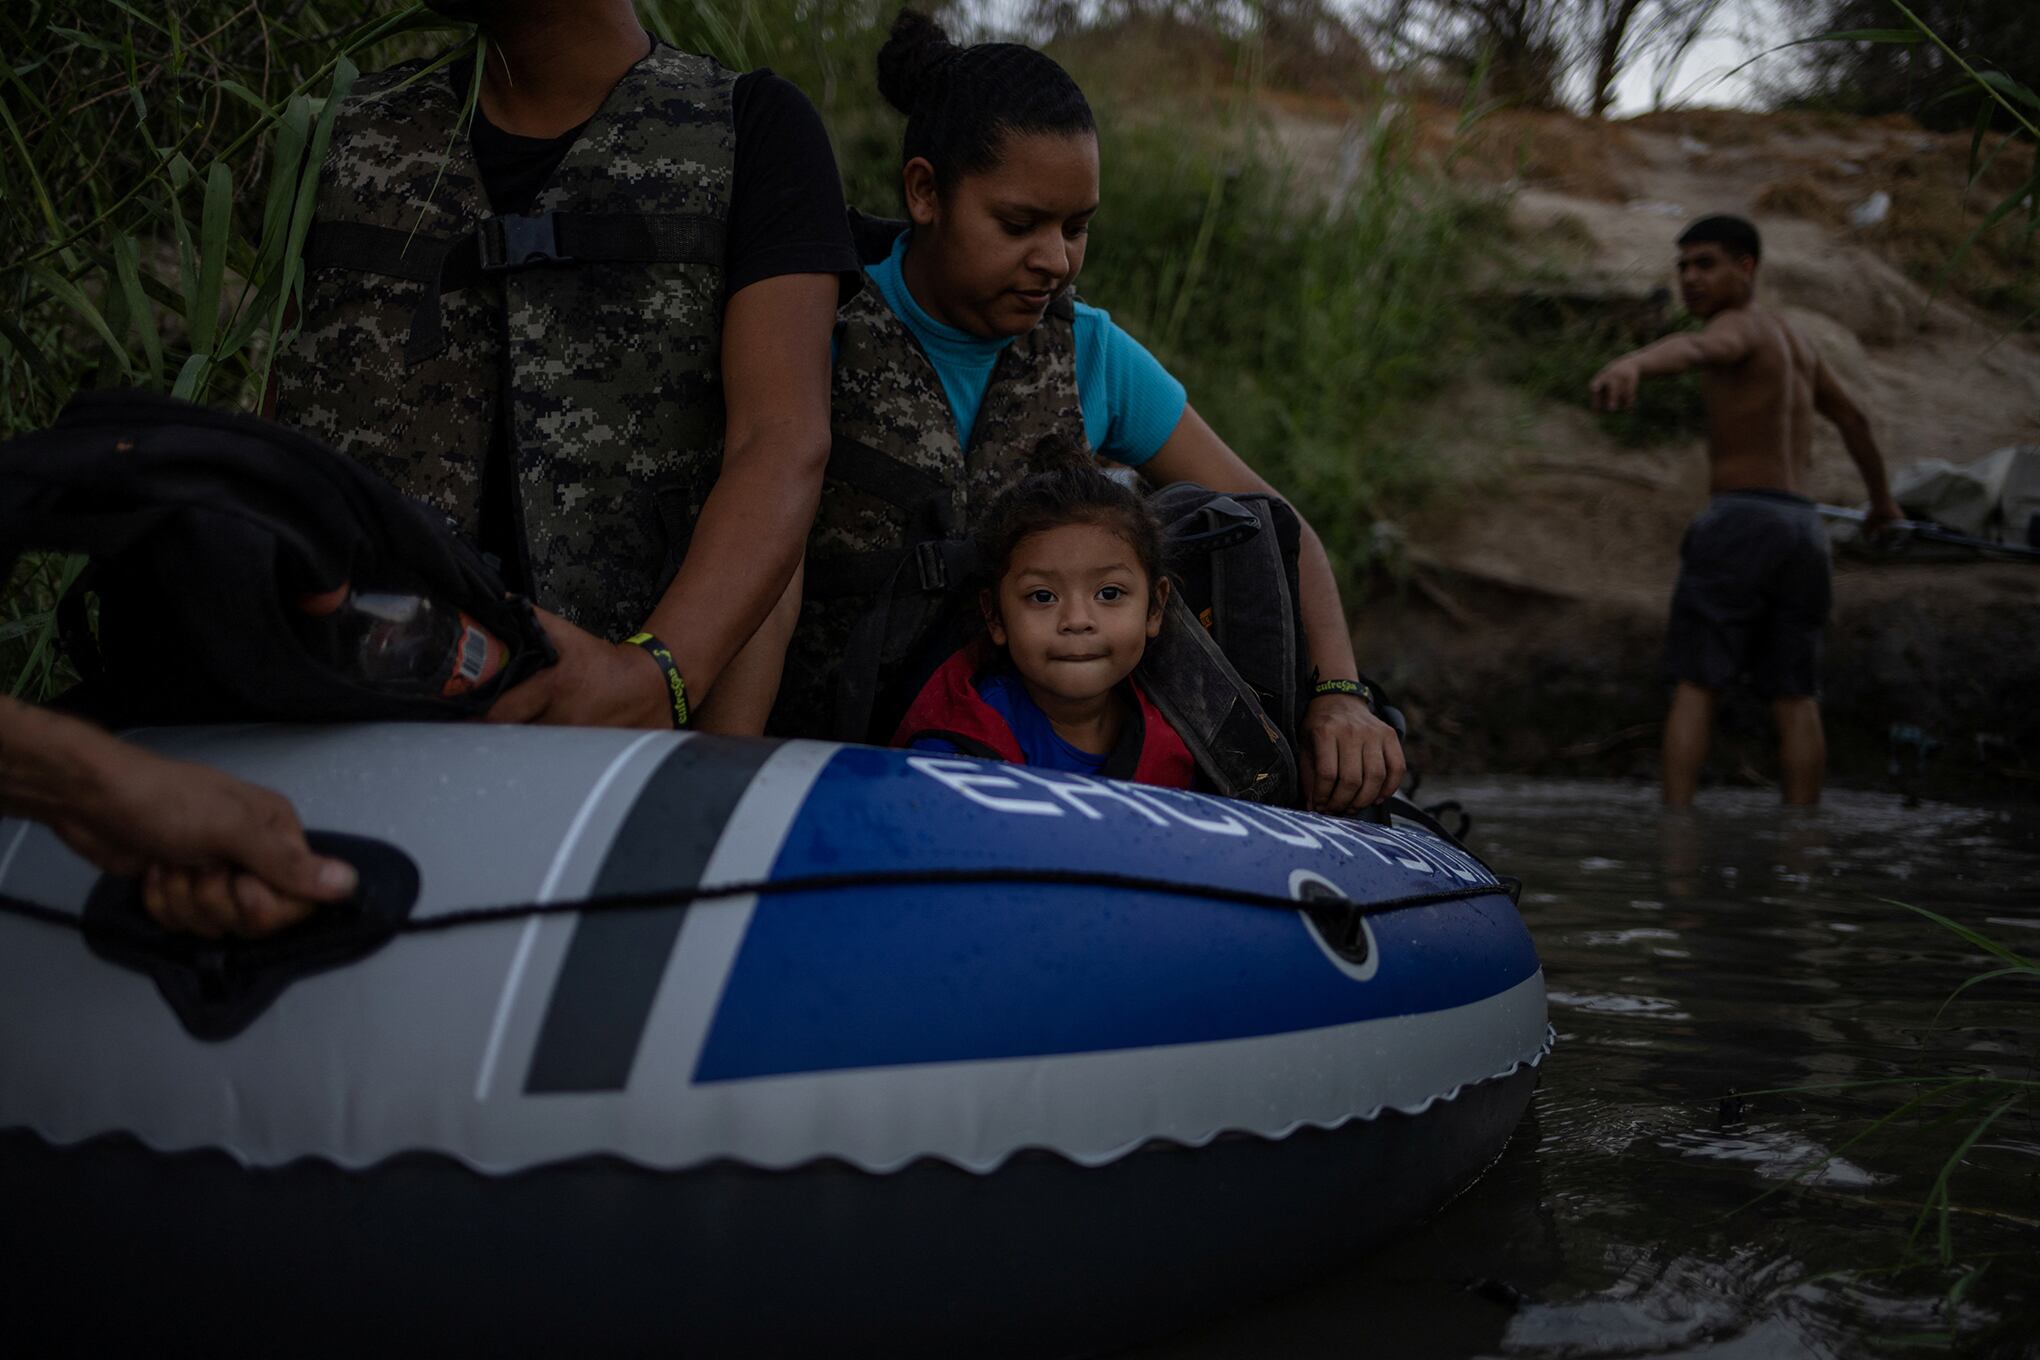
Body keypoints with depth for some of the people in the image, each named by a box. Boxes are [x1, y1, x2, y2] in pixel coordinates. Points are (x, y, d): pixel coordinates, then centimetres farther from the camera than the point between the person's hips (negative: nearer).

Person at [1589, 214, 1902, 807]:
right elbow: (1852, 417, 37)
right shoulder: (1792, 339, 23)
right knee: (1795, 700, 7)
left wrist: (1630, 365, -55)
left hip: (1740, 520, -8)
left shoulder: (1739, 327, -6)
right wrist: (1882, 497, 54)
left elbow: (1693, 348, -33)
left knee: (1694, 687, -6)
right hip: (1802, 530, 8)